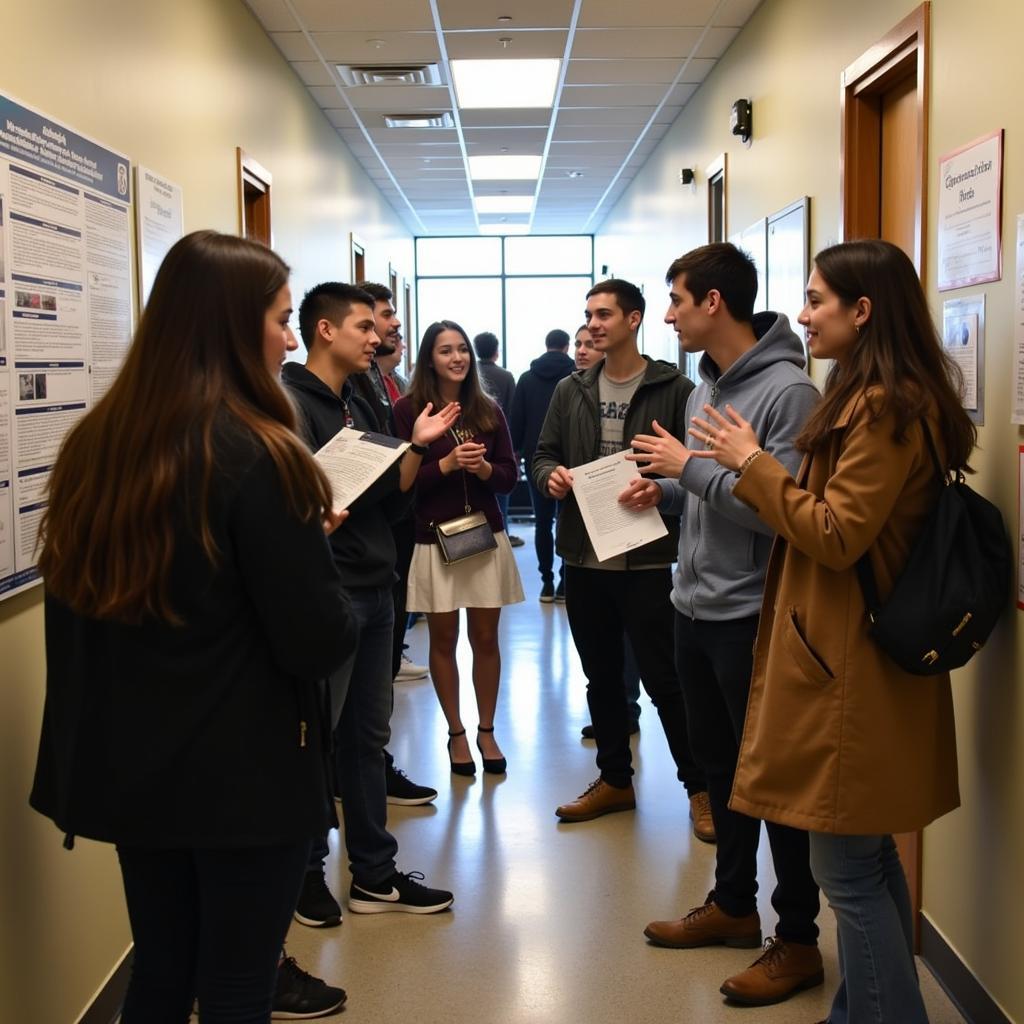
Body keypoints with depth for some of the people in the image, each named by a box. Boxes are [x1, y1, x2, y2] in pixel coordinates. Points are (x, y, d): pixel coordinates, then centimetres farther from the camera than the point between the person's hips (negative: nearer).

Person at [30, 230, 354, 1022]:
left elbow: (78, 601, 11)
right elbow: (321, 643, -18)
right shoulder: (256, 456, -19)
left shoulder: (94, 444, 1)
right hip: (245, 772, -6)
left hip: (127, 764, 7)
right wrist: (312, 542, -1)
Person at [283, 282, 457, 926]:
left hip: (373, 593, 8)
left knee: (368, 735, 13)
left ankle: (374, 873, 23)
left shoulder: (359, 407, 15)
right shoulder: (292, 404, -10)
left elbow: (392, 504, 13)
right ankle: (306, 872, 20)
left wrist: (417, 446, 1)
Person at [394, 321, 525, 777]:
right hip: (433, 540, -2)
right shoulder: (408, 410, -5)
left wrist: (483, 468, -14)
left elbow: (509, 476, 6)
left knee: (485, 638, 8)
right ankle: (456, 733, 21)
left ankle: (487, 730, 22)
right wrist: (446, 464, -20)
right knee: (443, 640, 7)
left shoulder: (488, 410, 5)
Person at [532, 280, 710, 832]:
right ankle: (614, 780, 30)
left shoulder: (674, 389, -4)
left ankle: (699, 785, 16)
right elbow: (543, 454, 14)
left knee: (663, 677, 0)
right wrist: (550, 475, -8)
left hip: (646, 558, -5)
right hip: (583, 557, 5)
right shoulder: (570, 391, 11)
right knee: (601, 677, 15)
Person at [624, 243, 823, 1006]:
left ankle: (798, 941, 19)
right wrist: (667, 492, 2)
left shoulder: (788, 390, -19)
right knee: (719, 763, 19)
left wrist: (688, 465, -20)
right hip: (695, 607, 9)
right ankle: (734, 905, 36)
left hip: (752, 617, -9)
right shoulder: (707, 383, 10)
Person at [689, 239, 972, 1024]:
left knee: (848, 868, -1)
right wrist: (751, 468, 7)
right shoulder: (880, 399, 14)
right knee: (868, 857, 17)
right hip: (850, 653, 10)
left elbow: (838, 535, -21)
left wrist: (752, 464, -12)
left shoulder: (883, 407, -18)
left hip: (851, 662, -10)